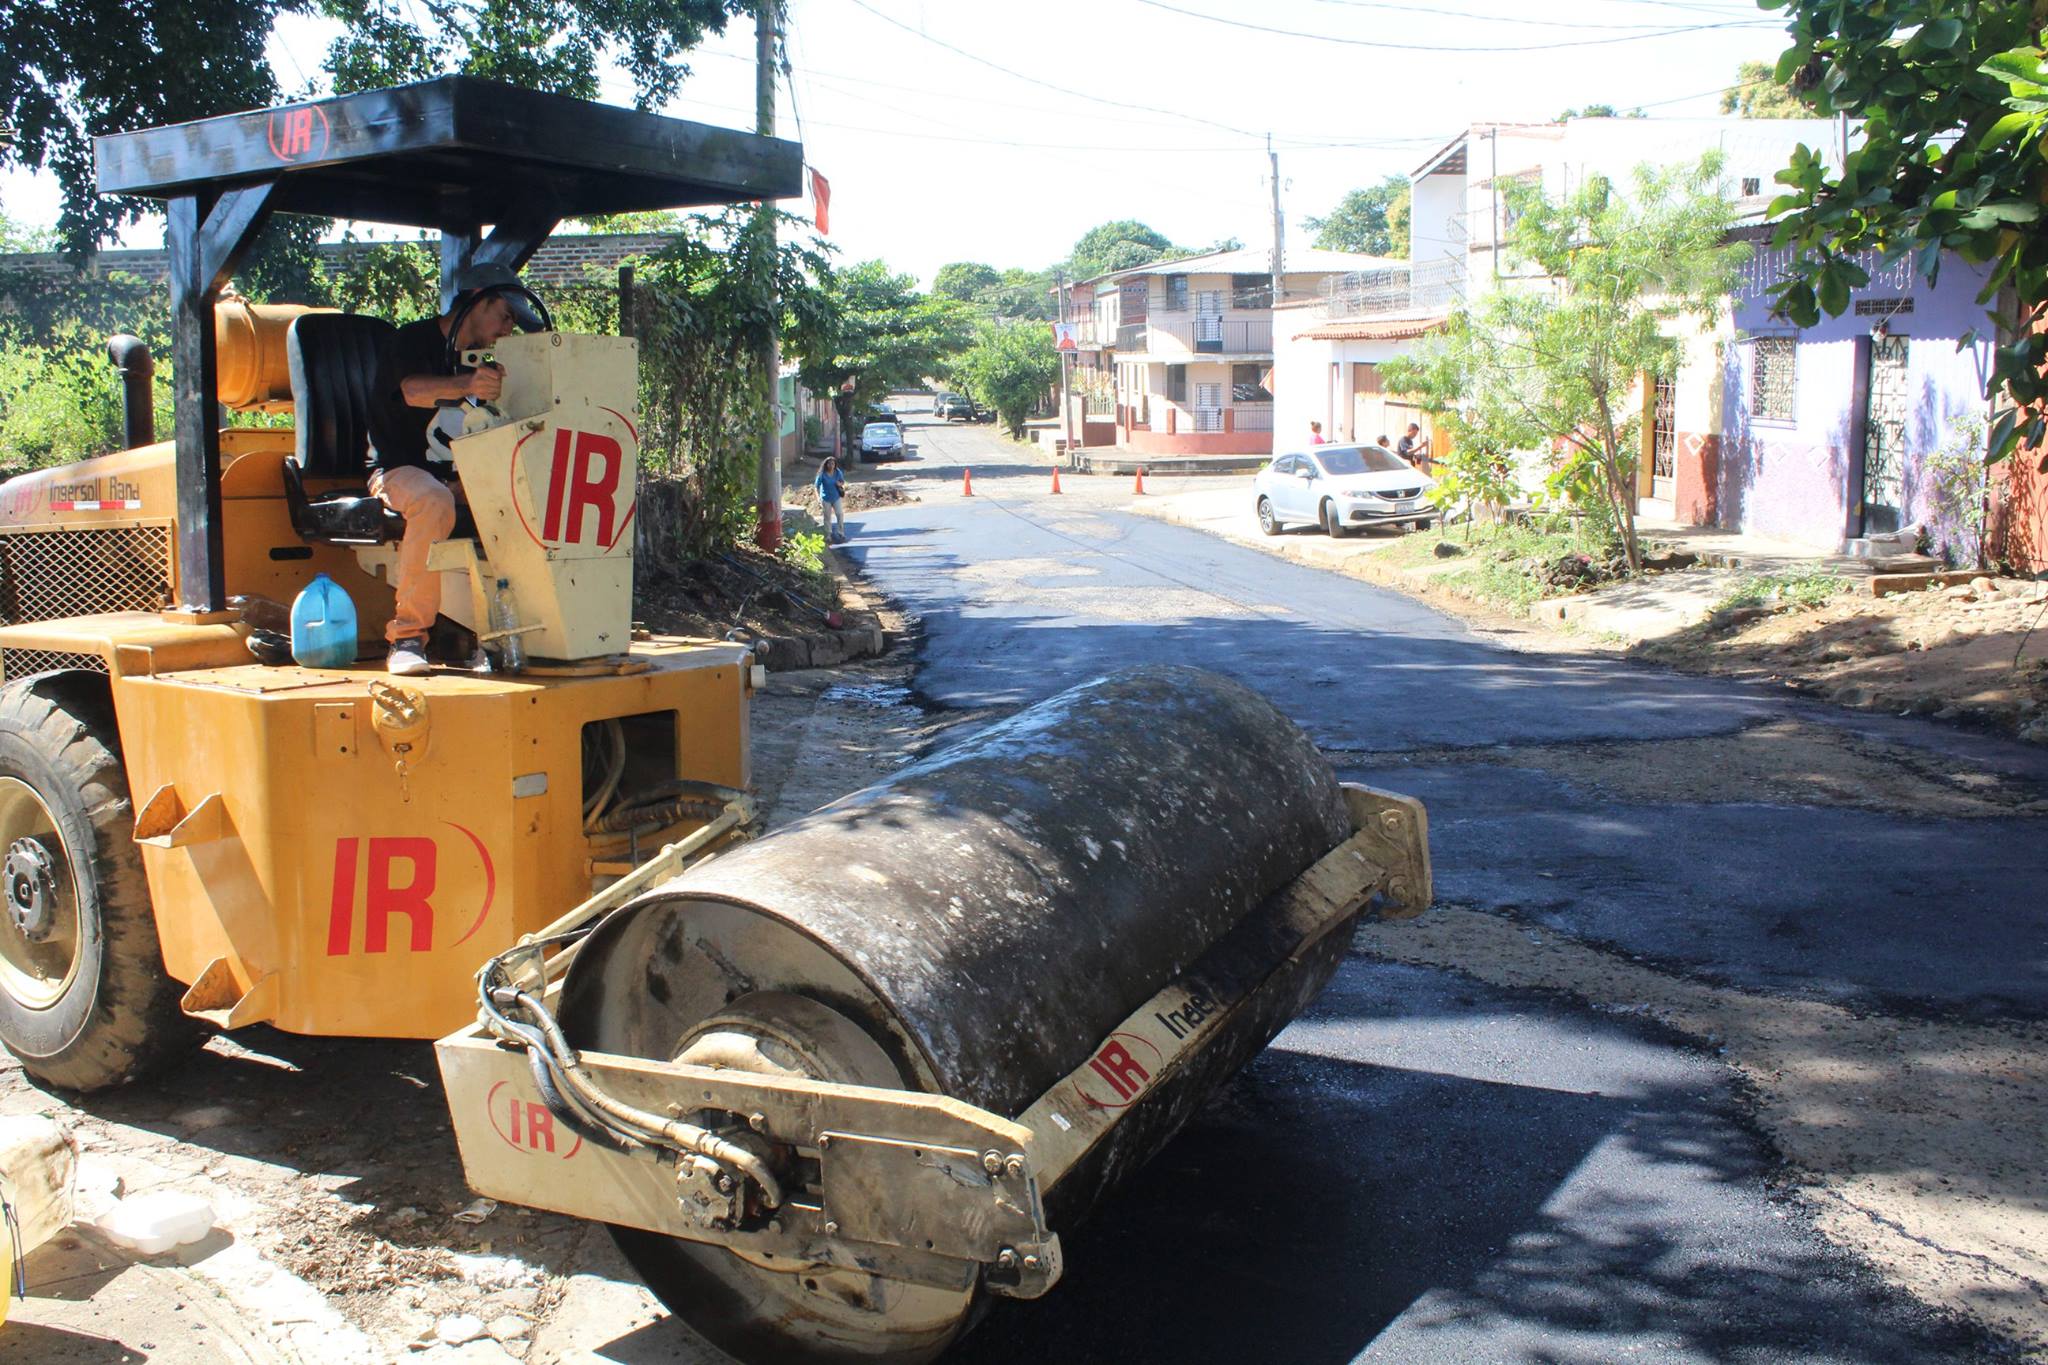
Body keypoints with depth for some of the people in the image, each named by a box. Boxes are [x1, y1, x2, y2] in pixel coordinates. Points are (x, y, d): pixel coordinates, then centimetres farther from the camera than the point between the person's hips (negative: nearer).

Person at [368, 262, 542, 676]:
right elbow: (413, 390, -31)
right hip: (398, 469, -6)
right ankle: (407, 636, -34)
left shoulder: (474, 357, 17)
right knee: (433, 501, -40)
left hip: (454, 475, 7)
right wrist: (466, 384, -50)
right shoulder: (417, 338, -7)